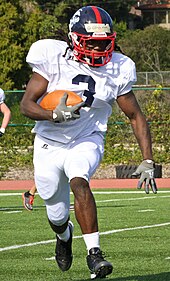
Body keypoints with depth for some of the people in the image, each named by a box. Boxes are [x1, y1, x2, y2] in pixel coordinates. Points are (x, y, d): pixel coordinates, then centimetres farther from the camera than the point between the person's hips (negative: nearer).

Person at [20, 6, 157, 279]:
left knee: (78, 181, -33)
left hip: (87, 141, 0)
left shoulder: (117, 70, -9)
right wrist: (55, 115, -37)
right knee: (57, 215, 8)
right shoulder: (54, 59, -16)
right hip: (50, 144, 0)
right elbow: (26, 104, -16)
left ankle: (94, 253, -33)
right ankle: (64, 236, 47)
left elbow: (136, 117, 1)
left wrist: (148, 161, -6)